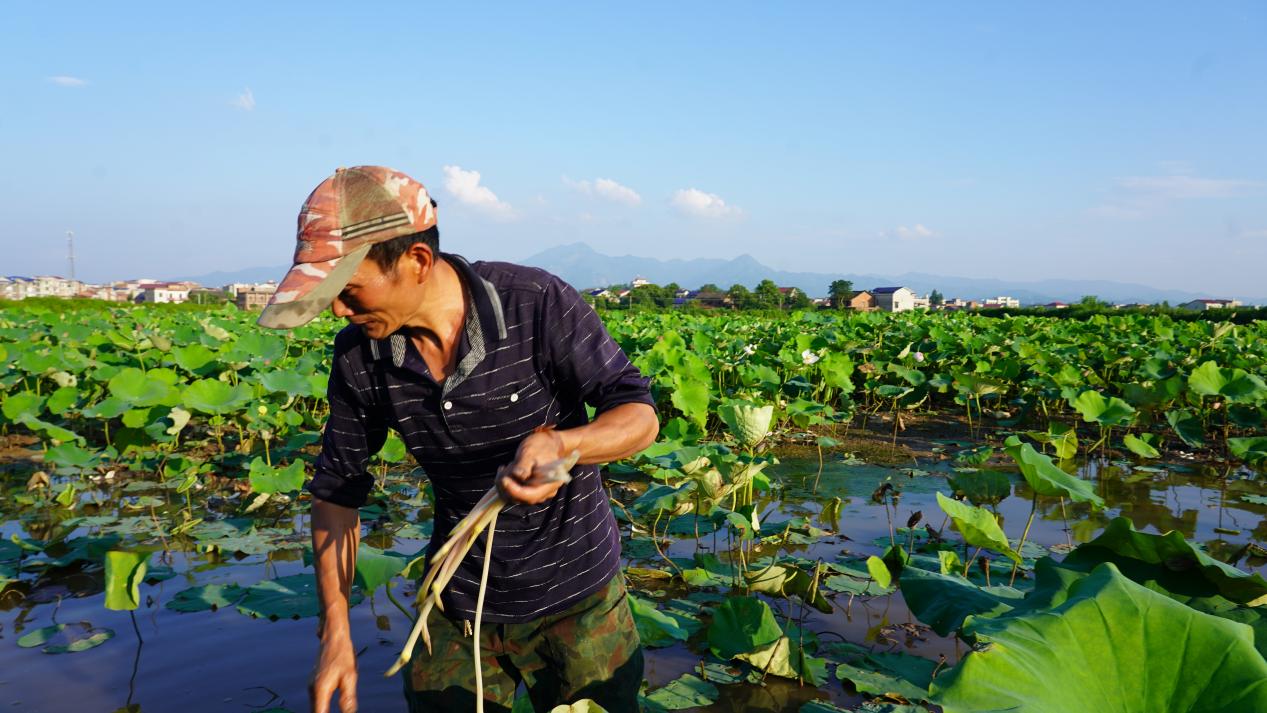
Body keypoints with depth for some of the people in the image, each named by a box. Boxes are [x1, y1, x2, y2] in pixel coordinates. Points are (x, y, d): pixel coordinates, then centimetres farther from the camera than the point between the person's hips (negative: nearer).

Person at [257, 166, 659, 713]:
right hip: (459, 604, 3)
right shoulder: (359, 354, -11)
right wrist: (334, 632, -5)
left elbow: (640, 415, -16)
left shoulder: (537, 304, -22)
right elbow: (336, 489, 0)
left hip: (576, 600, -2)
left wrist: (558, 443, -38)